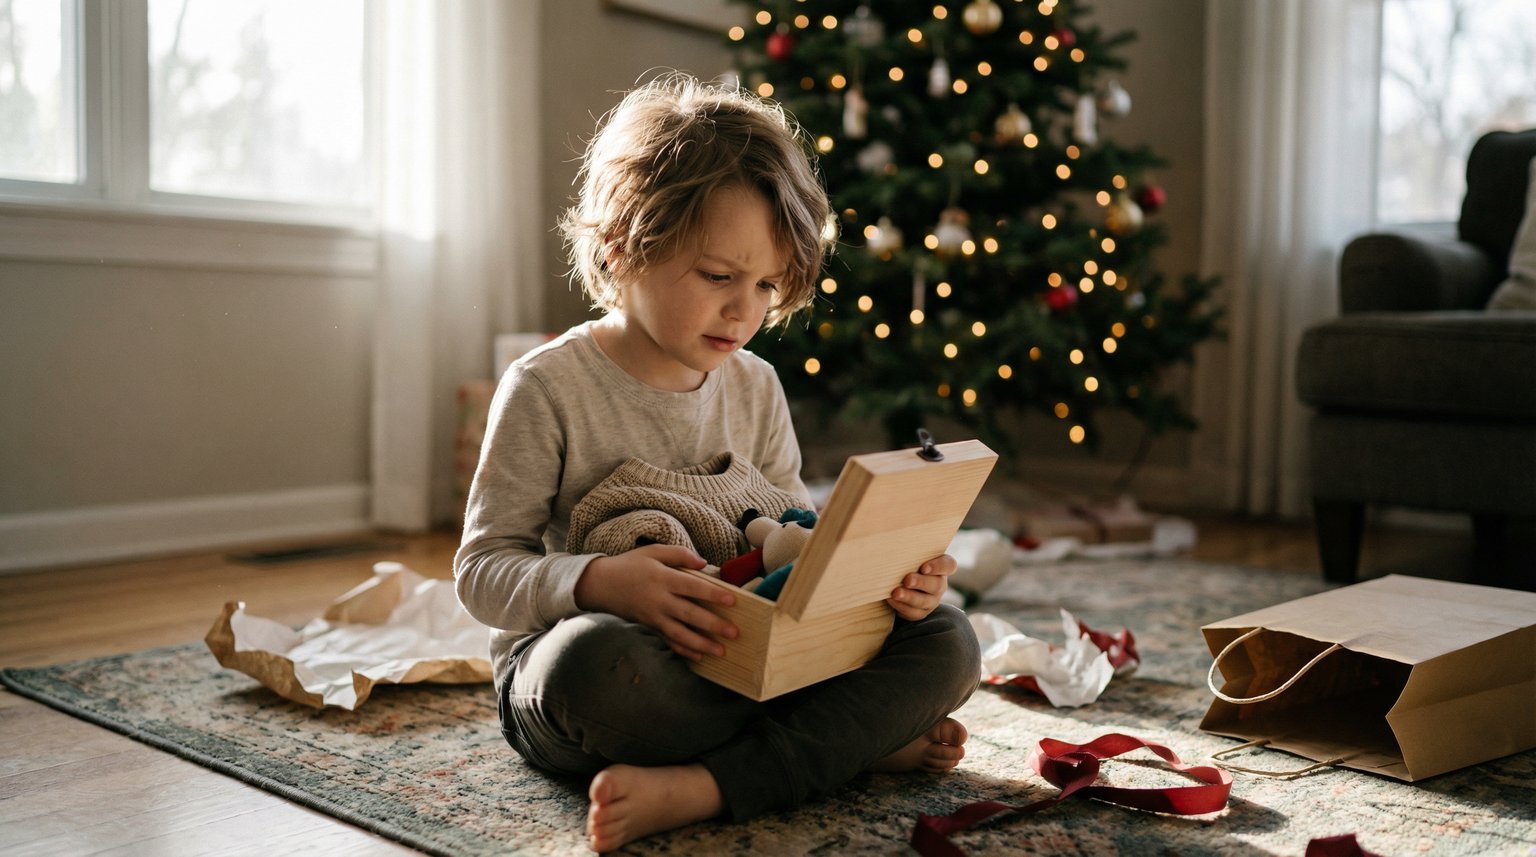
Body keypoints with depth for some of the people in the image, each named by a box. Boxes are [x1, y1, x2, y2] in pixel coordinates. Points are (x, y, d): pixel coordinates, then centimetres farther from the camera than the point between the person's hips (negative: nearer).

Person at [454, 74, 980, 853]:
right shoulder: (547, 387, -9)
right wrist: (596, 583, -33)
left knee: (944, 638, -11)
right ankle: (865, 736, -19)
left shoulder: (754, 389, 6)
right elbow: (483, 569, -11)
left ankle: (699, 787, -27)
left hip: (742, 661, 5)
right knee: (595, 657, -41)